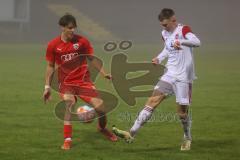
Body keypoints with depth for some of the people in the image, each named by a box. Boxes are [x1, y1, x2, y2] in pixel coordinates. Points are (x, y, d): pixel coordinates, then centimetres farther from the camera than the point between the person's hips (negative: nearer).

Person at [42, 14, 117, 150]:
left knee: (100, 107, -6)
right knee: (69, 104, -28)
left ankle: (103, 128, 28)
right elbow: (51, 66, 6)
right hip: (66, 82, -1)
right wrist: (48, 86, 5)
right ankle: (68, 139, -21)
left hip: (84, 80, 1)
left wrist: (104, 73, -2)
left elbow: (92, 59, 7)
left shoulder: (82, 41, -4)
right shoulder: (53, 45, -4)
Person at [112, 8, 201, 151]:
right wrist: (159, 59, 10)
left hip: (184, 77, -6)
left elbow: (197, 42, -30)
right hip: (170, 75, 6)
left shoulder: (183, 29, -12)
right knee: (153, 99, -7)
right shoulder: (165, 34, 11)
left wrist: (180, 41, -48)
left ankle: (187, 138, 27)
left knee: (182, 111, 0)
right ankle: (132, 134, -14)